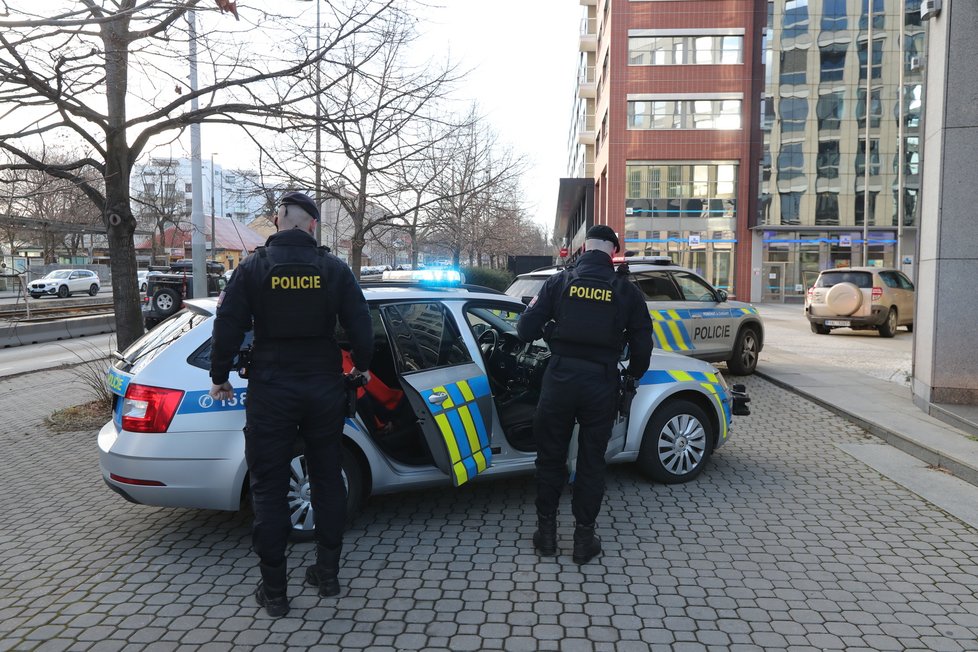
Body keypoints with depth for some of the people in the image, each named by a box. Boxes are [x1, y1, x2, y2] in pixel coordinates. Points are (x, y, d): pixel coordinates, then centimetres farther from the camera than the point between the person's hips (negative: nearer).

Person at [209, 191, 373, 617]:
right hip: (324, 387, 2)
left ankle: (274, 590, 13)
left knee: (269, 488, 6)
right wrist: (362, 366, 17)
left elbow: (228, 327, -6)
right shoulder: (334, 268, -1)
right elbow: (360, 324, 0)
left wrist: (219, 377, 8)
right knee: (327, 479, 14)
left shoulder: (253, 267, -4)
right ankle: (328, 573, 23)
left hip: (271, 390, -2)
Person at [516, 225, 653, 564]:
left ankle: (546, 531, 23)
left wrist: (533, 312, 19)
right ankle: (584, 538, 19)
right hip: (601, 383, 0)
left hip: (560, 379, 0)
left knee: (550, 456, 15)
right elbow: (642, 344, 2)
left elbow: (526, 331, -3)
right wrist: (634, 374, 23)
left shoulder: (559, 282, -2)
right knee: (592, 460, 13)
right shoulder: (627, 291, -1)